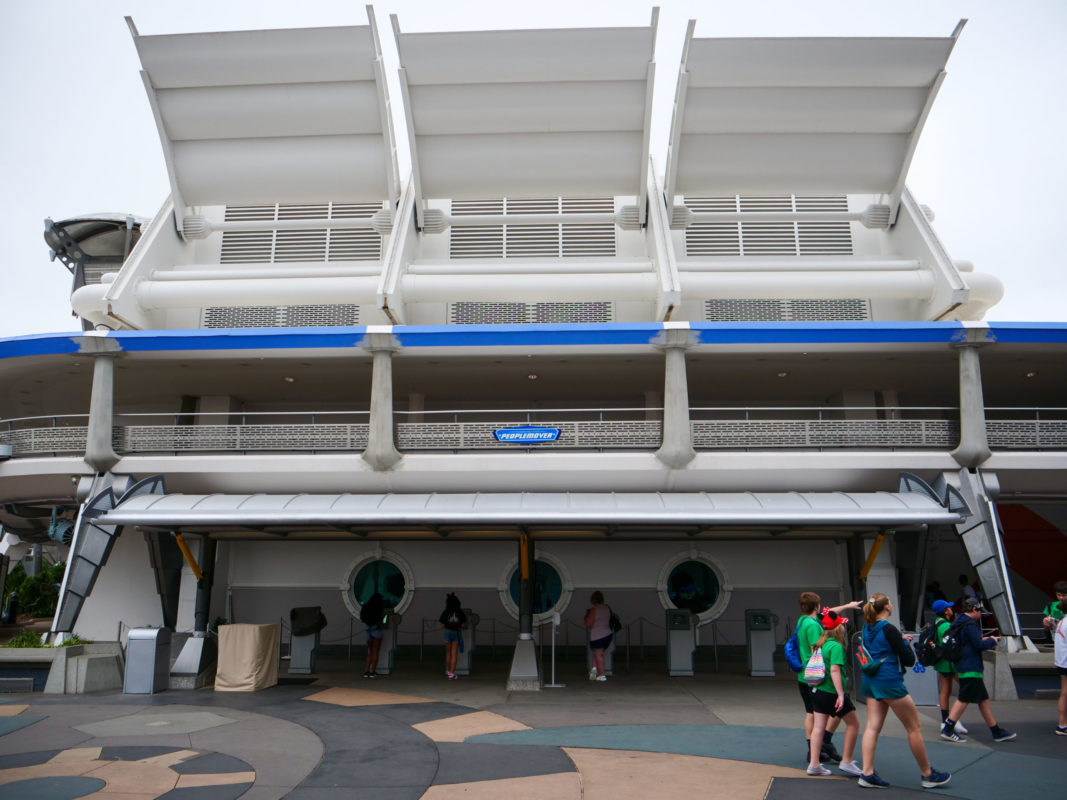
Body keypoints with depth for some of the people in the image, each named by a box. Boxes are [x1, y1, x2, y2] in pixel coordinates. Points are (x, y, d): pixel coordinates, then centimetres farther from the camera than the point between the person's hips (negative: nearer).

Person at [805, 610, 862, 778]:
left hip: (817, 690, 8)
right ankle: (846, 762, 11)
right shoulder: (836, 646, -15)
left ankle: (814, 764, 7)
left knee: (818, 726, 8)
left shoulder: (820, 644, 8)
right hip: (832, 693, -7)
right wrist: (841, 695, -23)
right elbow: (834, 670, -22)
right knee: (853, 723, 9)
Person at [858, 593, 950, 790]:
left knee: (873, 727, 6)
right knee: (914, 728, 7)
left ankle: (867, 773, 2)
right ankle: (927, 775, 18)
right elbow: (909, 660, -13)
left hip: (871, 682, 8)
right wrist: (906, 643, 5)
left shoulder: (867, 629, 7)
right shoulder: (888, 629, -17)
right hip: (890, 682, -8)